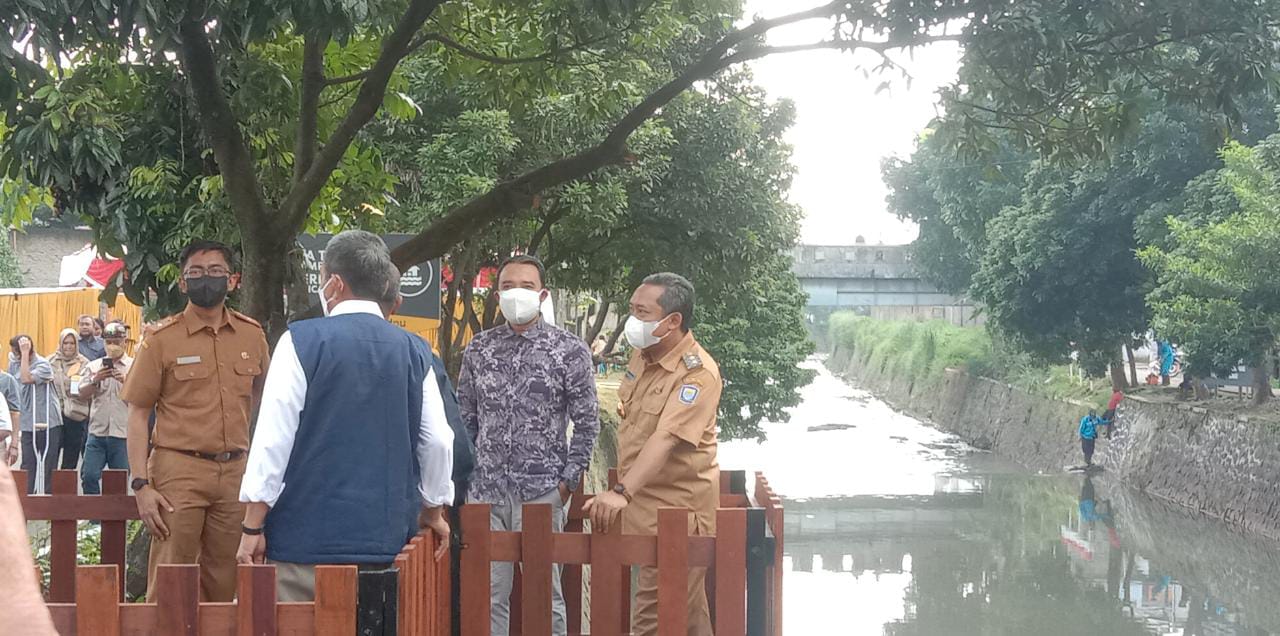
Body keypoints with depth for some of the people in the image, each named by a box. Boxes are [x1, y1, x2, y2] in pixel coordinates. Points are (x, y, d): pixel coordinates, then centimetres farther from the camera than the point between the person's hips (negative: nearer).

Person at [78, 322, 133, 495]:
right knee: (89, 475, -6)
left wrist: (126, 382, -17)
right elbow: (82, 395, 7)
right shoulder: (94, 366, 12)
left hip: (123, 433, -2)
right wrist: (95, 381, -10)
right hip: (97, 431, 2)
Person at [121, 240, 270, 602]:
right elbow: (137, 414, -2)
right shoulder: (162, 340, -2)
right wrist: (142, 485, -10)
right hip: (179, 471, -3)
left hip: (235, 473, 3)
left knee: (223, 586, 9)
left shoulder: (251, 336, 8)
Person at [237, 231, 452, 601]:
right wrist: (433, 512, 23)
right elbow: (438, 442, 7)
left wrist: (252, 527, -3)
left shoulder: (302, 342, -5)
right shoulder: (414, 352, 6)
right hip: (384, 538, 4)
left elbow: (273, 438, -8)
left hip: (306, 534, -4)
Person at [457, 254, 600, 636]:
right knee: (488, 594, 4)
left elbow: (587, 422, 0)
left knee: (545, 594, 1)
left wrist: (569, 481, -6)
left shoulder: (570, 351, -1)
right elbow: (464, 419, 14)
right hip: (485, 492, 3)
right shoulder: (478, 350, 8)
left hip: (542, 492, -3)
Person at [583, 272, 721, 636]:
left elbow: (665, 439, -32)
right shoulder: (642, 355, 8)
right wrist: (623, 492, 18)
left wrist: (622, 492, -43)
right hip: (644, 508, 9)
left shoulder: (697, 372, -20)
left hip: (675, 514, -9)